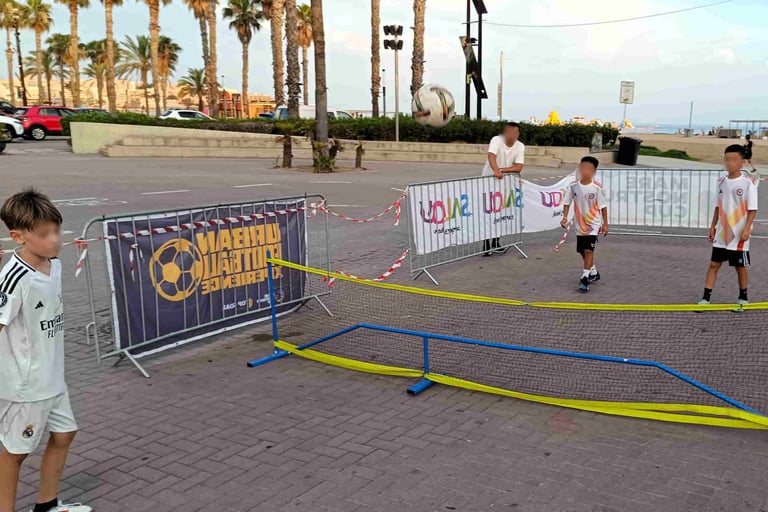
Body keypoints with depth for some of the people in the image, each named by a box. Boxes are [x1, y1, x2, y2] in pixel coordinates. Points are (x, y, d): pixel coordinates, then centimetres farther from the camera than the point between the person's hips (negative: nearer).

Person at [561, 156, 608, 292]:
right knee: (583, 251, 15)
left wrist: (605, 224, -2)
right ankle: (594, 273, 37)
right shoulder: (573, 186, -5)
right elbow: (567, 202, 4)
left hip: (593, 224, -4)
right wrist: (565, 217, -9)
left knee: (588, 250, -14)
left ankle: (585, 279, -11)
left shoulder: (597, 188, -12)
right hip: (580, 224, 4)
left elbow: (603, 206, -4)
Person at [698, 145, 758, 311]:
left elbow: (752, 209, -10)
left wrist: (746, 229, -17)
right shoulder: (721, 182, 7)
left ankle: (743, 298, 24)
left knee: (740, 266, 7)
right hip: (721, 234, 5)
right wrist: (713, 226, 11)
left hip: (739, 235, -5)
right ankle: (706, 298, 5)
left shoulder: (748, 183, -10)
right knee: (714, 264, 3)